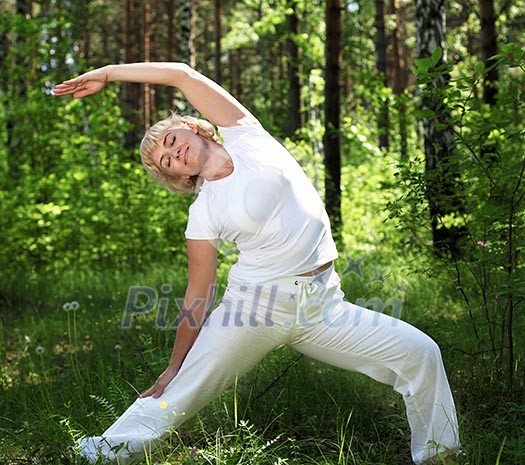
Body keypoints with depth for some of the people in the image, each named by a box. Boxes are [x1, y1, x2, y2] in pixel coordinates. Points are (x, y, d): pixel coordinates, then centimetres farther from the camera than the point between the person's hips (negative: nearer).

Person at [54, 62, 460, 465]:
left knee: (421, 354, -6)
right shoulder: (203, 212, 0)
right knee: (177, 396, -1)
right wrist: (174, 368, 5)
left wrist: (107, 73, 6)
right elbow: (198, 296, 5)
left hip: (322, 303, 1)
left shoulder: (246, 136, 2)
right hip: (255, 304, -1)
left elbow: (183, 75, 0)